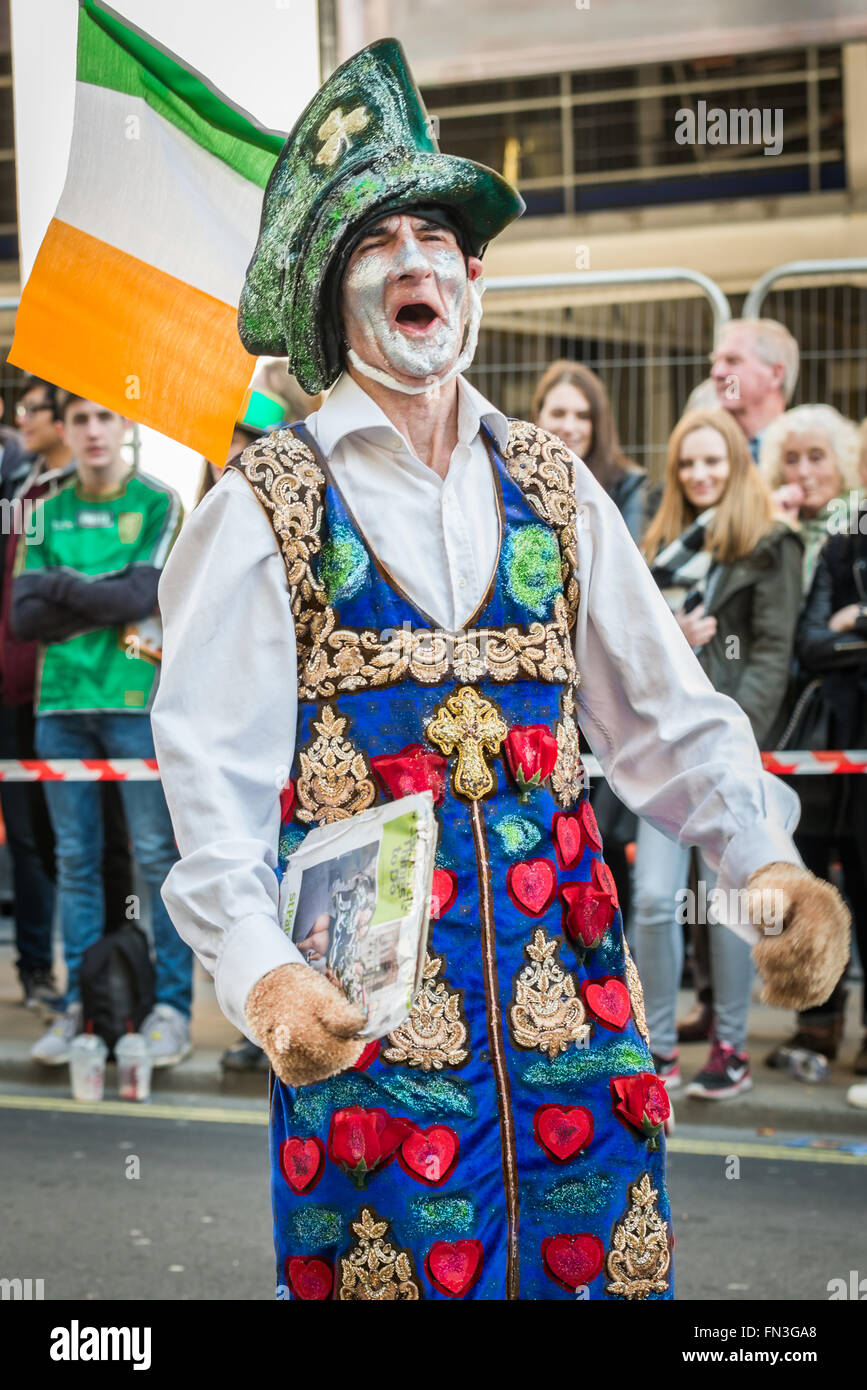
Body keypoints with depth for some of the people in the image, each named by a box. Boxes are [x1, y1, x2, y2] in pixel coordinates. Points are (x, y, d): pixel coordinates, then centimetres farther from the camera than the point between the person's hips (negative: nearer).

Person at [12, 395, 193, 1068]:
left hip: (138, 699, -4)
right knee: (75, 859, 6)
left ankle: (172, 1008, 1)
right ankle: (79, 1006, 12)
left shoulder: (158, 503, 4)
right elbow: (26, 615, 3)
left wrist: (63, 587, -4)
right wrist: (104, 598, -7)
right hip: (61, 702, 4)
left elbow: (144, 593, -11)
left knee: (159, 854, -3)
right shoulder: (48, 513, 14)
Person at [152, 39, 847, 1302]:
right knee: (399, 1266, 1)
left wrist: (768, 861, -10)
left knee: (603, 1264, 5)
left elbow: (662, 710, 7)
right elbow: (214, 770, -9)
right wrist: (261, 973, -25)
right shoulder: (267, 505, -2)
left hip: (571, 997, 4)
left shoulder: (554, 487, 11)